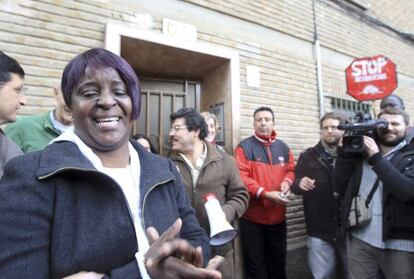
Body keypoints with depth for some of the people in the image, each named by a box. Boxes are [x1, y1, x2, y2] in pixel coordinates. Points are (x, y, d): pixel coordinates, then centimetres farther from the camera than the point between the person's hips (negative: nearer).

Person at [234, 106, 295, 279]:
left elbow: (291, 170, 14)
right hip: (253, 217, -4)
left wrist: (287, 181, -8)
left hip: (278, 216, 5)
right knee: (255, 263, 14)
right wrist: (265, 193, -25)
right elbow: (241, 177, -18)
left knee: (278, 260, 24)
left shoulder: (283, 147, 6)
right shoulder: (245, 147, -11)